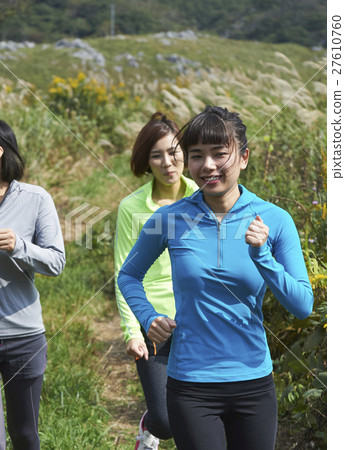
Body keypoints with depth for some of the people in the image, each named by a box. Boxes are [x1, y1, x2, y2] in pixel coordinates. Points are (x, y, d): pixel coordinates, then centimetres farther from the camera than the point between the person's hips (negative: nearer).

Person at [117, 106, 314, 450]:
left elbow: (303, 306, -6)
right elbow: (129, 275, 11)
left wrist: (262, 256, -18)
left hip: (254, 382, 2)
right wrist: (149, 318, -5)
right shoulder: (169, 218, -4)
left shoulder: (274, 220, -4)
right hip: (191, 386, -1)